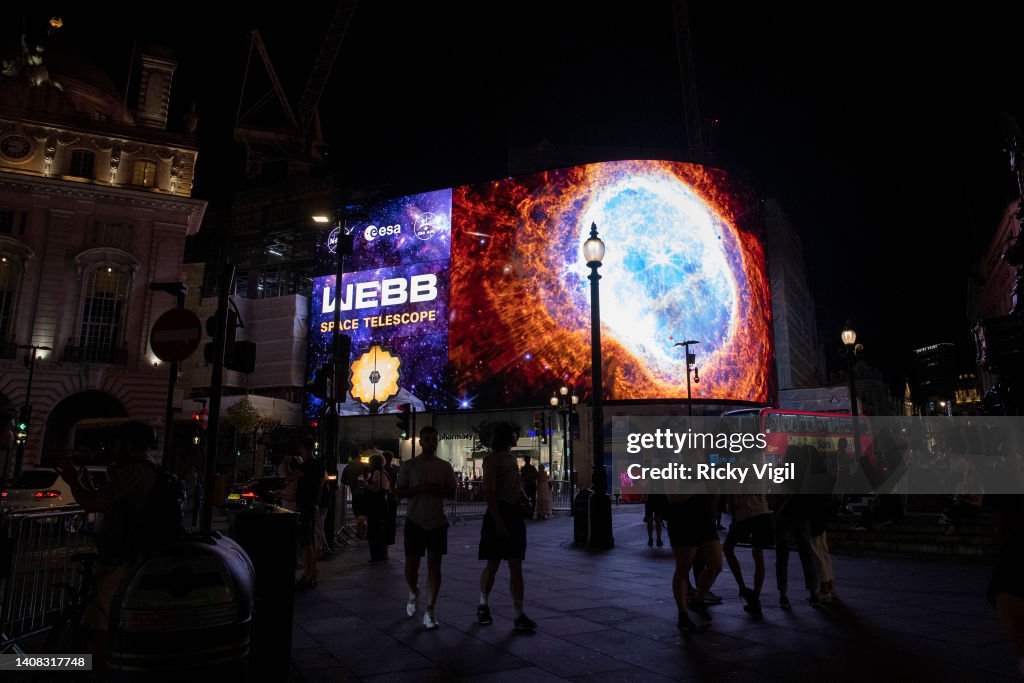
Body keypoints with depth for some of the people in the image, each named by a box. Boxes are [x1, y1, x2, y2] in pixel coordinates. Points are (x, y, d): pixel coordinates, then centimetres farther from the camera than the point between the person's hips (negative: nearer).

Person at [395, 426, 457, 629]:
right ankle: (414, 593, 37)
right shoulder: (409, 465, 1)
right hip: (415, 521, -1)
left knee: (434, 565, -1)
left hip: (437, 522, 1)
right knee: (411, 565, 5)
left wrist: (437, 490, -15)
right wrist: (421, 489, -18)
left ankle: (430, 610, 6)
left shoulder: (445, 467, 5)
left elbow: (452, 493, 5)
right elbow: (398, 492, -3)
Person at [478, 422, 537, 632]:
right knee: (493, 565, 6)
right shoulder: (492, 459, -10)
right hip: (498, 514, -7)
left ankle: (519, 616, 4)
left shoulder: (511, 457, 15)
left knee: (516, 567, 3)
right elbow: (489, 493, -17)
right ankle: (483, 606, 27)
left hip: (515, 514, 7)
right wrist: (499, 523, -21)